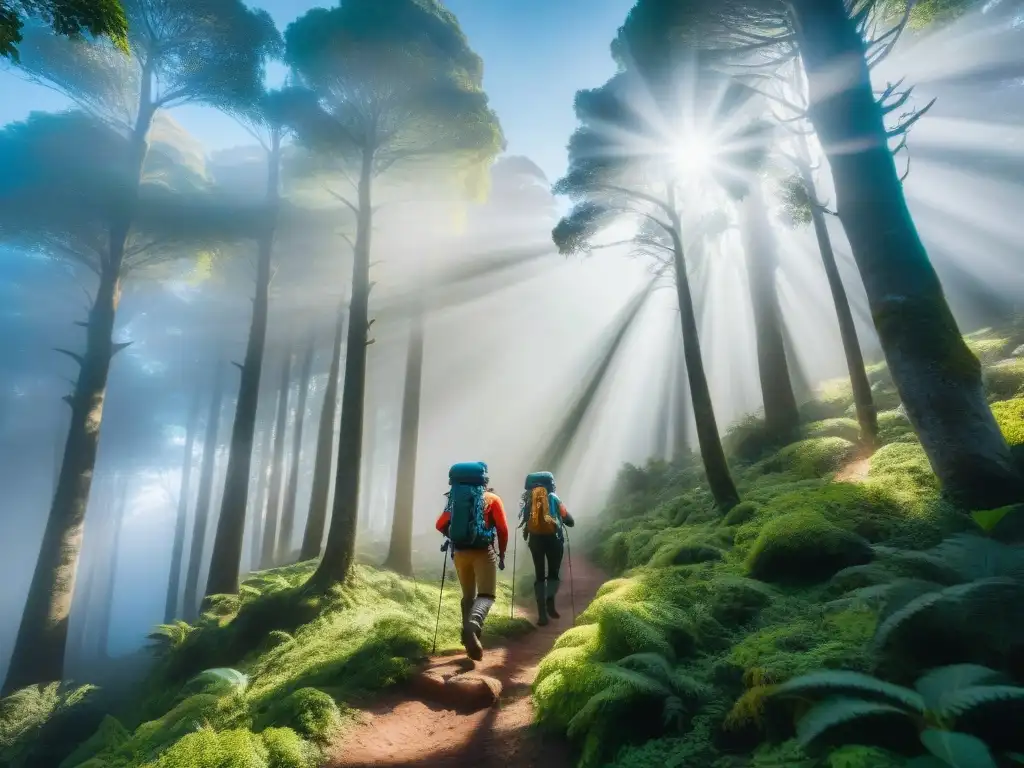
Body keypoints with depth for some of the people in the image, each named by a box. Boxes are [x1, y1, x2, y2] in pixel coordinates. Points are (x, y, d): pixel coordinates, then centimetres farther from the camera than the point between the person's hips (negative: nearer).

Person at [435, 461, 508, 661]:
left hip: (460, 552, 4)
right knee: (486, 595, -5)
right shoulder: (492, 498, 3)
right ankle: (472, 625, -33)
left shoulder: (456, 498, 11)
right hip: (483, 551, -4)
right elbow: (503, 529, -4)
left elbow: (441, 525, 8)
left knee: (468, 595, 19)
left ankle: (469, 635, 19)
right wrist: (502, 554, 7)